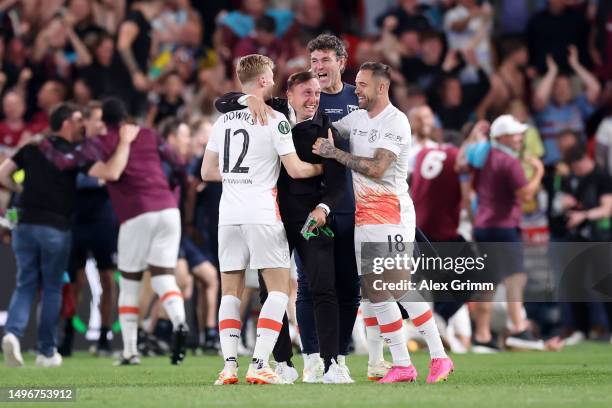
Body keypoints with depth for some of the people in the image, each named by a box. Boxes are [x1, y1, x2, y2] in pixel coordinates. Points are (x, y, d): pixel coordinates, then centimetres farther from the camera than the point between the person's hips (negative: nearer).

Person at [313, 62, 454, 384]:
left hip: (391, 214, -8)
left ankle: (439, 357, -5)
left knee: (400, 288, -13)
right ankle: (402, 365, 6)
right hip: (362, 218, 8)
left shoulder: (395, 122, -10)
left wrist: (335, 154, -19)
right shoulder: (355, 118, 13)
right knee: (375, 293, 3)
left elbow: (376, 168, -19)